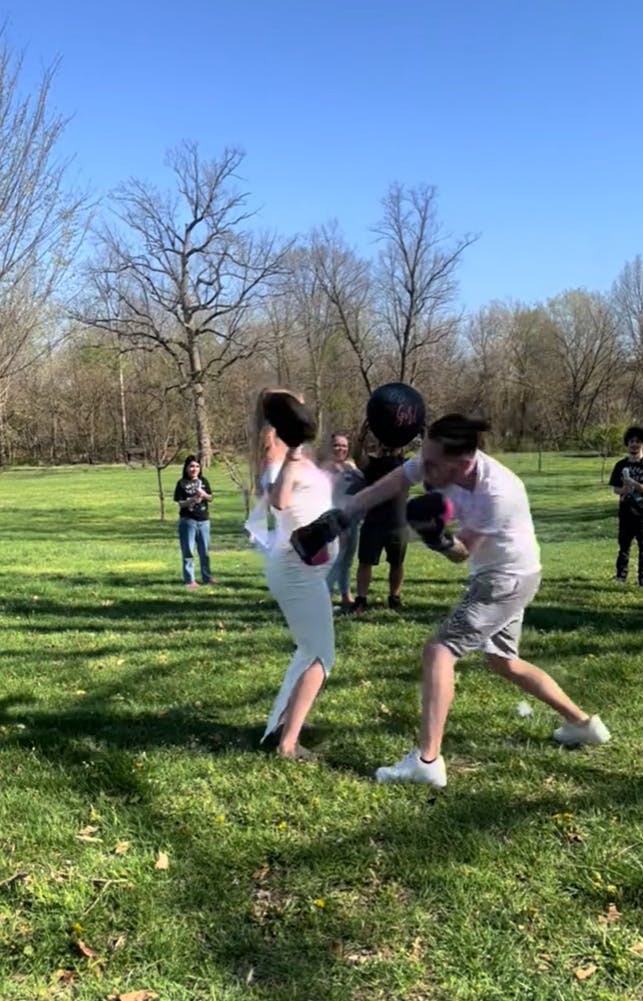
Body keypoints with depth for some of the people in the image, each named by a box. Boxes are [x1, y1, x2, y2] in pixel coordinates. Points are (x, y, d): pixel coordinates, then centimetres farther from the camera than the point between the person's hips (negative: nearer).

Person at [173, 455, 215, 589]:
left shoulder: (203, 481, 8)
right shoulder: (182, 483, -4)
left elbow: (210, 498, 9)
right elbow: (180, 503, -8)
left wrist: (203, 494, -12)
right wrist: (192, 500, -24)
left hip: (204, 520, 4)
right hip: (188, 521, -4)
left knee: (205, 550, 12)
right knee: (188, 551, 0)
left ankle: (207, 577, 23)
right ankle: (189, 580, 5)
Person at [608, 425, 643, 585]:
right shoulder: (621, 465, 6)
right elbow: (615, 489, 7)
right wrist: (624, 489, -12)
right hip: (626, 512, 3)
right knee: (624, 545, 10)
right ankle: (621, 575, 18)